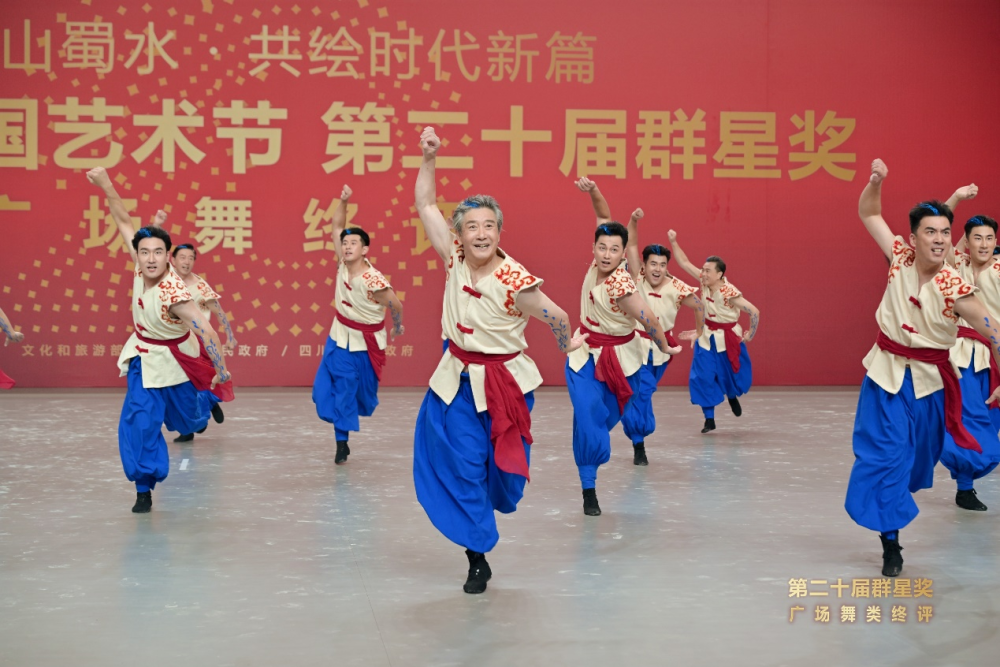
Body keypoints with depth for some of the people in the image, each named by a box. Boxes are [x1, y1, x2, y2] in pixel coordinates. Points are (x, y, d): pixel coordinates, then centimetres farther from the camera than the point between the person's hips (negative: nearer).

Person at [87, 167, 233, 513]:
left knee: (186, 416, 18)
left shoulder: (174, 293, -35)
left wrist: (222, 373, -36)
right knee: (140, 421, -6)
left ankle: (206, 400, 56)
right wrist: (106, 185, -15)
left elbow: (207, 331, -36)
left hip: (174, 359, -4)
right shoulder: (141, 267, -18)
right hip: (144, 358, 4)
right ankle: (144, 488, 3)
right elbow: (125, 222, -10)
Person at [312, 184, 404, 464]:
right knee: (336, 388, 0)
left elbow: (396, 305, -12)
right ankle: (342, 442, 7)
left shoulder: (374, 281, -28)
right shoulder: (343, 264, -11)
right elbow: (337, 227, -3)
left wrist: (397, 327, 5)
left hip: (364, 341, -5)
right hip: (339, 336, 5)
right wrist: (343, 201, -18)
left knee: (360, 387, 10)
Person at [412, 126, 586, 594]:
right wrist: (429, 159, -9)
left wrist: (566, 347, 10)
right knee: (462, 466, 1)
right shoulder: (454, 259, -7)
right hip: (457, 379, 3)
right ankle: (477, 558, 13)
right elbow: (425, 205, -1)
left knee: (500, 465, 11)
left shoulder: (515, 282, -21)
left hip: (503, 381, -3)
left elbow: (558, 319, -7)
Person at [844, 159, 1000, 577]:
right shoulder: (901, 257, -8)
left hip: (928, 380, -1)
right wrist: (876, 182, -15)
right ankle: (890, 541, 1)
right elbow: (869, 214, 3)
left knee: (918, 455, 15)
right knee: (883, 455, -6)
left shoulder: (954, 289, -18)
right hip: (886, 372, 1)